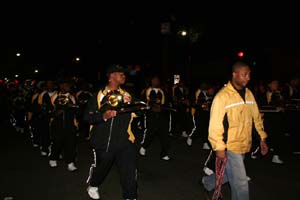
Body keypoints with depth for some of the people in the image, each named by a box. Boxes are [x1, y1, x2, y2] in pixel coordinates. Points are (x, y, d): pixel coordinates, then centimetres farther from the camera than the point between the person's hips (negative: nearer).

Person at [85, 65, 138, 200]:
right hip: (104, 142, -2)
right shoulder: (99, 95, -3)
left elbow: (135, 114, 9)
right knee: (101, 168, 20)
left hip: (124, 141, 2)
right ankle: (92, 186, 51)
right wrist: (103, 116, -22)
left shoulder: (126, 95, 7)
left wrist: (131, 104, -10)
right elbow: (88, 116, -6)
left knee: (130, 170, -4)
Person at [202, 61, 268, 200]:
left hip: (243, 146, 7)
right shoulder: (222, 96, -17)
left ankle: (208, 182, 48)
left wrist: (262, 138, 12)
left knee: (229, 174, 22)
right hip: (229, 147, -7)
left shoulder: (249, 94, 5)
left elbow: (256, 117, 13)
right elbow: (215, 124, -18)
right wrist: (219, 147, -19)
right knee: (240, 184, 1)